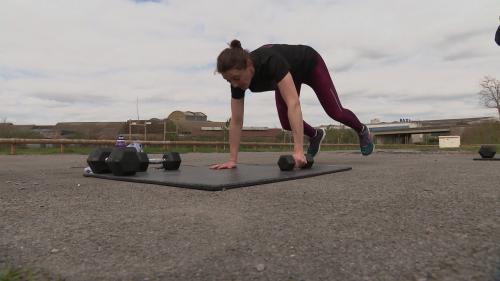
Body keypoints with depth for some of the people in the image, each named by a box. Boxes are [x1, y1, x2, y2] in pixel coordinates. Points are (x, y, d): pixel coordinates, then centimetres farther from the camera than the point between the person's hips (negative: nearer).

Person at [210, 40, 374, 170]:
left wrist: (298, 151, -61)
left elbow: (293, 104, -55)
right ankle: (316, 135, 29)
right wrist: (232, 160, -26)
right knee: (286, 123, -4)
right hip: (289, 74, 5)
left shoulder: (271, 61, -47)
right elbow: (236, 121, -24)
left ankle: (362, 131, 36)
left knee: (334, 112, 3)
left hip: (310, 65, -5)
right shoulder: (238, 78, -29)